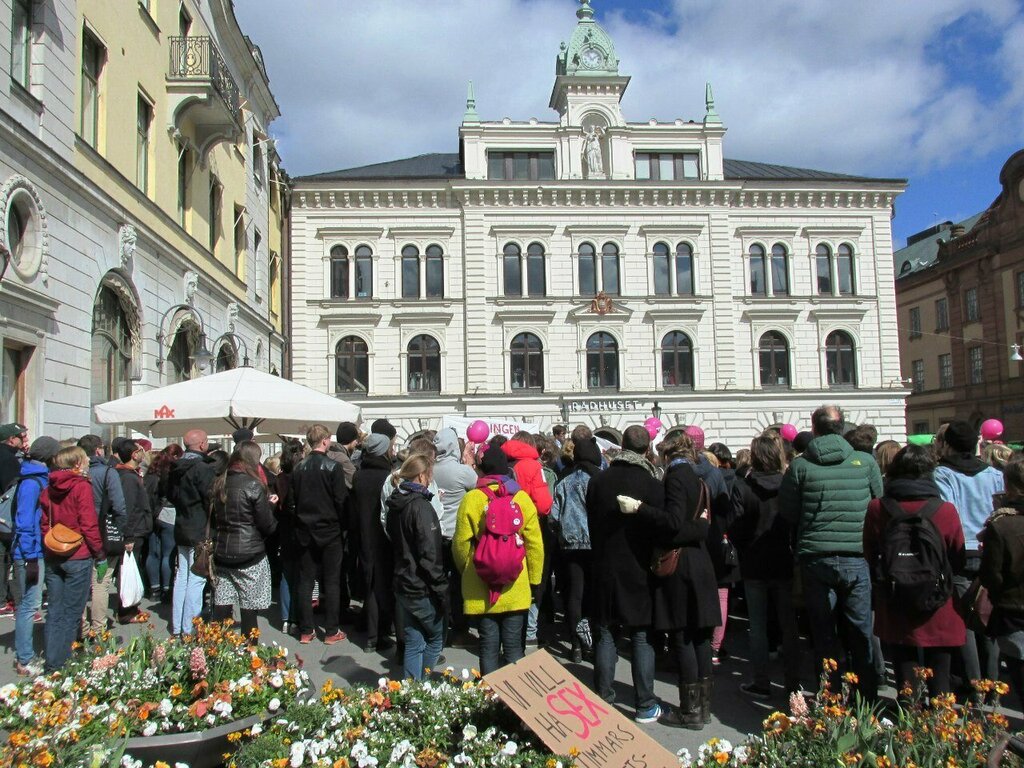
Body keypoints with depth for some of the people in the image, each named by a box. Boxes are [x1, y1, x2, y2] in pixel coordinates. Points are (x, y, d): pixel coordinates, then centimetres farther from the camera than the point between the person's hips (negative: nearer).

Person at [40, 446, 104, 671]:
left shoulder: (49, 489, 7)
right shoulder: (81, 487, -12)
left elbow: (43, 523, 10)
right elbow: (88, 525, -14)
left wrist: (49, 547, 16)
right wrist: (100, 554, -6)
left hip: (53, 557, 6)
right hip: (78, 557, -6)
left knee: (54, 611, 13)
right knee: (71, 613, 2)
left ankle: (51, 662, 18)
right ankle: (60, 664, 6)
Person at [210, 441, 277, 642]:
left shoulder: (218, 484, 6)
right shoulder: (253, 486, -12)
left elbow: (213, 517, 16)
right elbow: (267, 525, -10)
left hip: (221, 553, 6)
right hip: (250, 555, -5)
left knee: (221, 607, 8)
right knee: (249, 609, 3)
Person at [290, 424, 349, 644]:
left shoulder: (299, 468, 1)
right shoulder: (333, 467, -12)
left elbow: (292, 500, 6)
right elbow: (341, 500, -12)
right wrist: (343, 525, 1)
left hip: (304, 531, 4)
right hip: (329, 531, -4)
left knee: (305, 581, 10)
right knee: (331, 582, 4)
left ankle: (305, 631, 15)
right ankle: (331, 631, 9)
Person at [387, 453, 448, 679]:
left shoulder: (396, 505, 8)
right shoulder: (421, 507, -19)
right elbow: (430, 556, -21)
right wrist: (442, 591, -15)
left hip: (403, 585, 8)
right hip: (422, 588, -8)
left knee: (413, 643, 14)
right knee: (435, 639, 10)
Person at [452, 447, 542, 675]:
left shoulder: (471, 499, -6)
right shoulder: (522, 497, -3)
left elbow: (460, 543, -2)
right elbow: (535, 543, -2)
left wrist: (466, 571, 16)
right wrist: (534, 578, 9)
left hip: (481, 588, -1)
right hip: (516, 587, 1)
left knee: (488, 645, 8)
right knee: (513, 645, 9)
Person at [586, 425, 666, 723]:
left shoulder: (598, 481, -1)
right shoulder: (653, 484, -12)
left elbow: (592, 526, 8)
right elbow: (660, 530, -8)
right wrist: (654, 563, 6)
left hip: (604, 569, 3)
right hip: (639, 571, -3)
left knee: (606, 634, 11)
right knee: (642, 637, 6)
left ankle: (603, 700, 16)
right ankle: (645, 706, 12)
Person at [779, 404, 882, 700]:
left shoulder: (800, 465, -6)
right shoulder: (866, 461, -2)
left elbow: (788, 512, 0)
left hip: (816, 558, -1)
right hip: (857, 557, 1)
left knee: (824, 634, 10)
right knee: (861, 633, 13)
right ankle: (868, 700, 19)